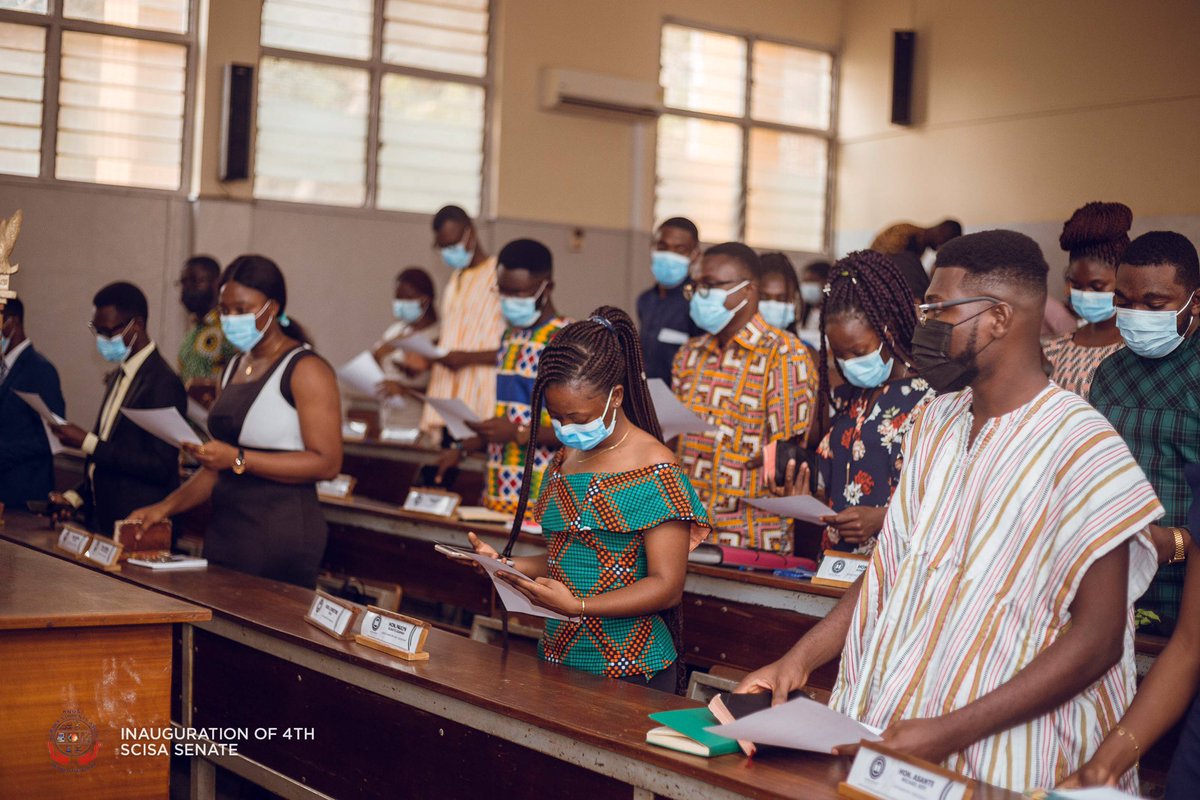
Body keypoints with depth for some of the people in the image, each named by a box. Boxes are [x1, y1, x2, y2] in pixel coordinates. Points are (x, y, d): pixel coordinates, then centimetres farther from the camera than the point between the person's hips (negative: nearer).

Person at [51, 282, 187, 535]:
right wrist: (77, 496, 5)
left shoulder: (163, 383, -17)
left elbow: (160, 467, -21)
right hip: (100, 518, 8)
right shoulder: (119, 376, 11)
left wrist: (88, 443, -19)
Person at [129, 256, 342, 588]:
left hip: (281, 533, -7)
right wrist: (166, 507, 8)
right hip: (225, 528, 7)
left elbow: (327, 463, -17)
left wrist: (239, 459, -20)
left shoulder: (306, 370, -8)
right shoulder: (234, 369, 16)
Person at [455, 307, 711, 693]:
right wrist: (505, 564, 0)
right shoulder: (565, 461, 10)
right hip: (557, 657, 6)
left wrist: (578, 607, -25)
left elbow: (667, 586, -16)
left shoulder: (653, 472, -12)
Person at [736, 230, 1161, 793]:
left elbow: (1098, 638, -13)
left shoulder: (1082, 446, -10)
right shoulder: (937, 420, 14)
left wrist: (950, 732, -18)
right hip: (886, 731, 6)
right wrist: (800, 659, 5)